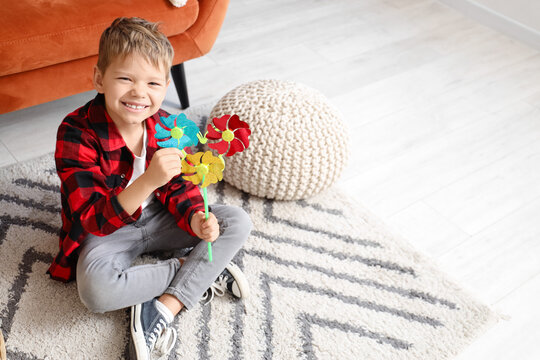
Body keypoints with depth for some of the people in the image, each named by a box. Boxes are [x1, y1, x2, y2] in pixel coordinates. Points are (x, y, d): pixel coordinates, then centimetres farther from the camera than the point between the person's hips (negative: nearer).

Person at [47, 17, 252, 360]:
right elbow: (95, 220, -30)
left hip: (156, 216, 5)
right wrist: (148, 181, -47)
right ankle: (203, 273, -15)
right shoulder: (76, 134, -26)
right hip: (106, 231, -4)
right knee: (96, 289, -36)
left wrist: (195, 218, -21)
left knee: (238, 222, -10)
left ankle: (163, 309, -19)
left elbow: (177, 184, 3)